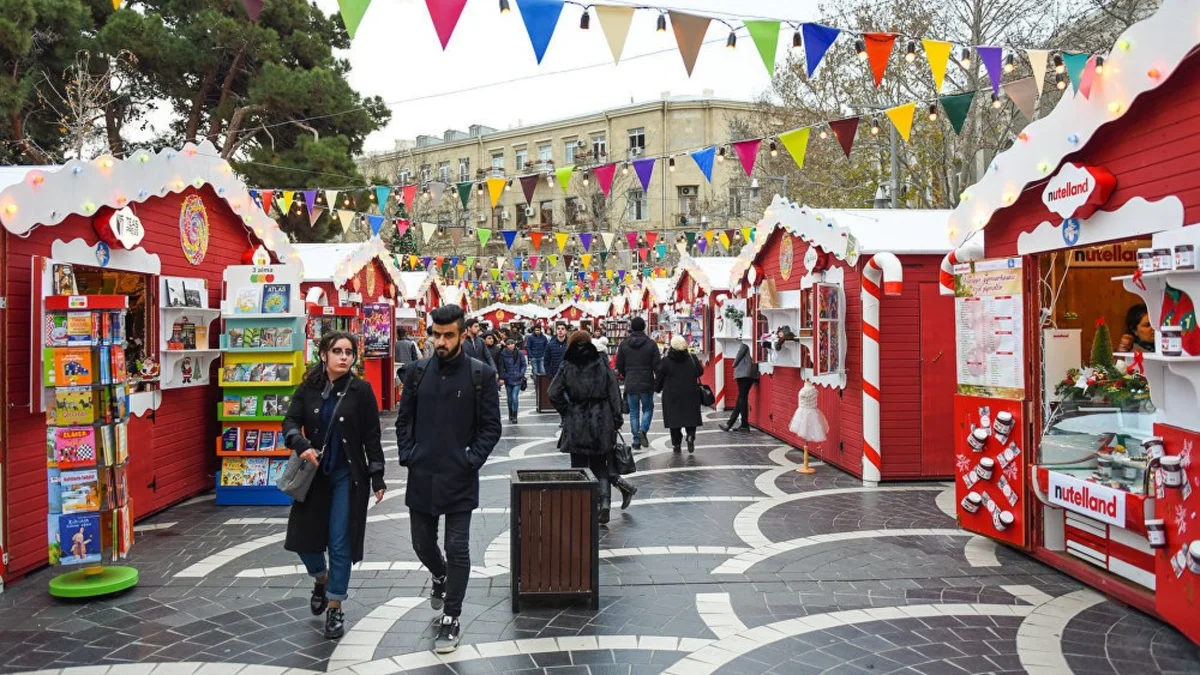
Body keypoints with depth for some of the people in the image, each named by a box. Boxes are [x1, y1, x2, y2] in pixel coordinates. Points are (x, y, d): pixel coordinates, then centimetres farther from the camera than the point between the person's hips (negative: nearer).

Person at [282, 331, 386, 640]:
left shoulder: (361, 390, -7)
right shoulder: (308, 388, 0)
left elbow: (372, 436, -5)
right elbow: (290, 422, -5)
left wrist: (377, 477, -6)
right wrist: (302, 446, -26)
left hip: (348, 475, -3)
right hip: (314, 474, 3)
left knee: (340, 543, 1)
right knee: (304, 538, 7)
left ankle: (335, 608, 18)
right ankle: (321, 579, 40)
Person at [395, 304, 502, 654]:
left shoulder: (482, 374, -5)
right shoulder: (418, 372, 3)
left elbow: (491, 426, -3)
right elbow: (404, 420, 10)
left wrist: (471, 460, -11)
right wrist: (407, 455, -2)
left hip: (460, 478, -3)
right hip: (421, 475, 3)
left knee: (457, 549, 2)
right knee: (422, 543, 15)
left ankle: (451, 619, 17)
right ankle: (440, 577, 48)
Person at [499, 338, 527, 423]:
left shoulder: (519, 353, -4)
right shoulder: (503, 354, -4)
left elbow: (524, 364, 4)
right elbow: (501, 367, -1)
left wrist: (521, 374, -5)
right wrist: (502, 377, -6)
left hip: (517, 379, -2)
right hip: (508, 379, 2)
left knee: (515, 397, -9)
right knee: (510, 398, 12)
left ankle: (514, 416, -1)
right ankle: (510, 414, 29)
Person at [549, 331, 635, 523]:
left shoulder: (567, 367, -4)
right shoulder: (602, 364, 1)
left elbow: (554, 394, -10)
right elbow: (614, 393, -1)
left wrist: (566, 411, 3)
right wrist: (617, 419, 3)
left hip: (576, 424, -2)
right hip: (602, 421, 2)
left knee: (579, 466, 8)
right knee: (599, 464, 14)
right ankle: (605, 503, -2)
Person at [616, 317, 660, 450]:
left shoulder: (624, 344, -2)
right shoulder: (651, 344, -7)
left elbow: (619, 366, 3)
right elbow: (657, 366, -7)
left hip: (630, 384, 1)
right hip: (647, 384, -1)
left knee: (633, 412, 10)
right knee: (648, 409, 15)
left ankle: (636, 440, 10)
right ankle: (643, 430, -9)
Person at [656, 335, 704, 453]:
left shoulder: (665, 361, -7)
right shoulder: (692, 359, -2)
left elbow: (659, 378, -2)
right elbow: (700, 372, 9)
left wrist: (657, 388, 16)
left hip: (672, 396, -1)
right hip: (691, 395, 1)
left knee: (674, 418, 7)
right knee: (691, 416, 11)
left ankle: (676, 444, 8)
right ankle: (691, 436, -13)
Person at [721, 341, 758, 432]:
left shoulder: (745, 343, -7)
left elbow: (740, 354, -9)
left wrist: (735, 365, 9)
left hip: (743, 372, -7)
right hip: (752, 373, 7)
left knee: (742, 398, -2)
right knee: (741, 398, 9)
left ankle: (745, 425, 0)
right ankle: (730, 423, 14)